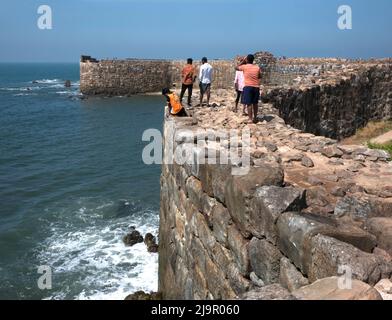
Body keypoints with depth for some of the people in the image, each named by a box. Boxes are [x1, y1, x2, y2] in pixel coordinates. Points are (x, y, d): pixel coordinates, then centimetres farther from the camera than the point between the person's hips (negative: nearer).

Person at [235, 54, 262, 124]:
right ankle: (255, 118, 20)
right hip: (256, 87, 4)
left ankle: (250, 119, -8)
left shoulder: (245, 66, -5)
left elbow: (236, 68, 12)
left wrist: (243, 62, 16)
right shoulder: (257, 67, 5)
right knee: (255, 103, 12)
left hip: (248, 87, -4)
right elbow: (260, 77, 14)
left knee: (249, 103, -4)